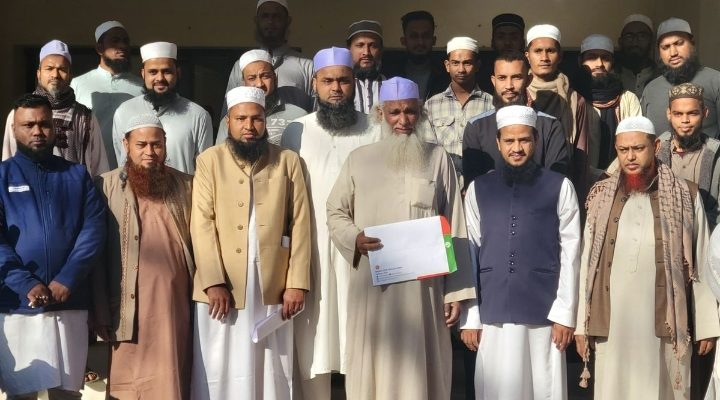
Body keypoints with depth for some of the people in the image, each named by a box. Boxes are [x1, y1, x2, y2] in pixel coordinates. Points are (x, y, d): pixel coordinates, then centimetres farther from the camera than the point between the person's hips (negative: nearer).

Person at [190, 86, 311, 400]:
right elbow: (202, 224, -4)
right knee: (220, 371, 5)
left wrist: (297, 282, -5)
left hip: (273, 287, 1)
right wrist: (214, 281, -13)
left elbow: (300, 224, 3)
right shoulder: (209, 161, 4)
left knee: (270, 371, 7)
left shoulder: (288, 161, 8)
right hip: (222, 286, -1)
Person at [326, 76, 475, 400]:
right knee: (374, 366, 3)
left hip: (423, 285, 0)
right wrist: (354, 238, -11)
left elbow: (454, 227, 4)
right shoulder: (359, 159, 6)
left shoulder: (438, 158, 6)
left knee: (421, 368, 3)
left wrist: (457, 290, -1)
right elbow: (335, 212, 12)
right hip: (373, 286, 0)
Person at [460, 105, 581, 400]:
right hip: (493, 314, 2)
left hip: (544, 314, -1)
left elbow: (570, 253, 0)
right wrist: (468, 317, 3)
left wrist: (565, 313, -5)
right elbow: (469, 254, 6)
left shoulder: (559, 187, 3)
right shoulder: (478, 189, 8)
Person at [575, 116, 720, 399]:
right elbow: (587, 262, 9)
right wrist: (581, 323, 6)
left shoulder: (685, 196, 3)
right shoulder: (601, 196, 8)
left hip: (666, 323, -1)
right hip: (612, 324, 2)